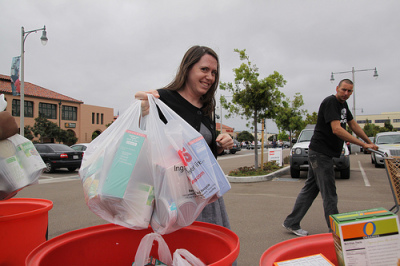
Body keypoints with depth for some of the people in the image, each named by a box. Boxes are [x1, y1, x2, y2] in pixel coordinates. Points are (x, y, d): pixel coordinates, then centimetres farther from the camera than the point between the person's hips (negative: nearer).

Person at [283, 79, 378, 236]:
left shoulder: (343, 104, 17)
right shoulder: (330, 102, -14)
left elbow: (353, 125, 28)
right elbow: (337, 130, -24)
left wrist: (370, 142, 30)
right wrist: (363, 145, -23)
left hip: (319, 153, 10)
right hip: (320, 152, -10)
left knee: (310, 189, 12)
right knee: (329, 193, -3)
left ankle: (291, 223, 20)